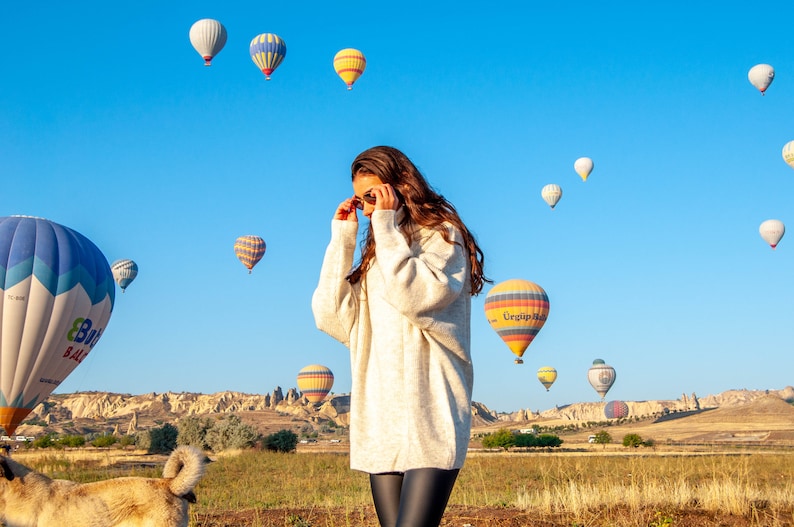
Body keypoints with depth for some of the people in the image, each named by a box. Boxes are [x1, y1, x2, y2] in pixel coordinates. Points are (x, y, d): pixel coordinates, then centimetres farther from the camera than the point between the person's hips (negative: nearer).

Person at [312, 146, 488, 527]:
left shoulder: (441, 235, 2)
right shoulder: (373, 252, 19)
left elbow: (414, 296, -17)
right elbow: (332, 319, 8)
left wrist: (387, 226, -8)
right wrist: (342, 239, 7)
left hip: (430, 419, -6)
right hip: (378, 422, 6)